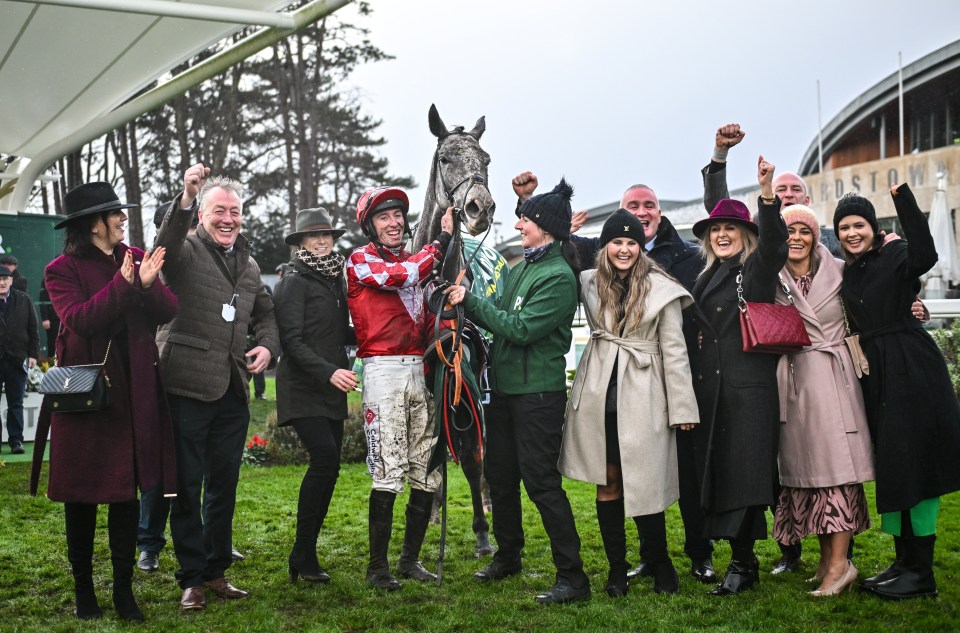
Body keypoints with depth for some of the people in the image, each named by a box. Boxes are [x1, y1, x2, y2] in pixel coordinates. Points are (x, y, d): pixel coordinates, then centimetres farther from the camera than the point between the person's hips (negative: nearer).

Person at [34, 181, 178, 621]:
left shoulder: (136, 258, 8)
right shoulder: (62, 270, -3)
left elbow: (169, 313, 0)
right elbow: (79, 320, -18)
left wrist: (149, 284, -18)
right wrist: (122, 284, -25)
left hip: (133, 392, 3)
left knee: (127, 491, 5)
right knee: (81, 494, 6)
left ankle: (124, 590, 15)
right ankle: (83, 588, 20)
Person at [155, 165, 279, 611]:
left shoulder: (248, 264, 15)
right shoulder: (185, 252, -4)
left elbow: (265, 311, 26)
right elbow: (165, 244, -28)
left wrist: (268, 345, 5)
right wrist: (186, 199, -44)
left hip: (232, 392, 6)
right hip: (187, 389, -6)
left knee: (224, 486, 14)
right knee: (187, 487, 2)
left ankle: (216, 570, 27)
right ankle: (191, 578, 13)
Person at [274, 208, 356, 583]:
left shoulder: (336, 280, 17)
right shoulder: (295, 282, -7)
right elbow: (292, 341, -15)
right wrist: (329, 372, -25)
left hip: (331, 392, 8)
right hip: (302, 390, -8)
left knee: (326, 466, 6)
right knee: (326, 458, -21)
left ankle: (304, 556, 15)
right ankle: (304, 555, -11)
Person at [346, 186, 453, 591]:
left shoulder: (417, 260, 20)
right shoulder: (360, 261, 1)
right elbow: (403, 276, -17)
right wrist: (443, 239, -9)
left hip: (419, 370, 6)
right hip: (383, 370, -6)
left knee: (427, 473, 6)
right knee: (388, 474, -10)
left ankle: (411, 559, 18)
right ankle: (377, 566, 1)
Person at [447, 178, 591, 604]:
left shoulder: (559, 276, -14)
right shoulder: (523, 267, 13)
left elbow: (521, 329, -20)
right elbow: (500, 320, 12)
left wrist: (471, 302, -15)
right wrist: (469, 305, -4)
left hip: (538, 392, -9)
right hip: (505, 385, 9)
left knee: (541, 480, -8)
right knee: (500, 475, 17)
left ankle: (572, 576, 1)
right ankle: (508, 556, 35)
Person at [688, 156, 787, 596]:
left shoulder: (757, 271, -1)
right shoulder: (705, 280, 18)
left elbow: (774, 244, -21)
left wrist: (767, 195, -33)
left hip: (748, 387, -7)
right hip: (707, 390, 7)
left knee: (741, 474, -6)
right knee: (715, 474, 7)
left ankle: (742, 563, 2)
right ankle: (743, 561, 17)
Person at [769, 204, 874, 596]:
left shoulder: (838, 272, 5)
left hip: (835, 376, -1)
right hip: (795, 382, 2)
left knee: (837, 461, -6)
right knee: (805, 467, 4)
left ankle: (840, 562, -6)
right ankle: (826, 555, 14)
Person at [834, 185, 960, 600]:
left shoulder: (894, 256, -6)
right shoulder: (847, 272, 14)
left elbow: (924, 257, -29)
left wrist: (903, 197, -30)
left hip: (911, 371, -8)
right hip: (874, 375, 8)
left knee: (914, 464, -6)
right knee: (890, 467, 11)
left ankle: (921, 572, 1)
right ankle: (904, 562, 21)